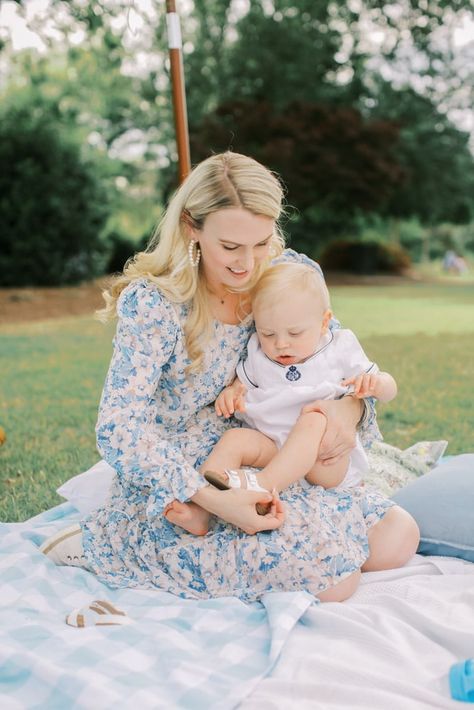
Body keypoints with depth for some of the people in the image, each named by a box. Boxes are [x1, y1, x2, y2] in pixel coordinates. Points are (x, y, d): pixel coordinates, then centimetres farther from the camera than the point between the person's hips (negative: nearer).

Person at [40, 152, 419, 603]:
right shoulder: (152, 303, -20)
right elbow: (118, 429, -24)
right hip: (171, 487, -6)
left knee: (398, 537, 0)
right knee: (333, 577, -20)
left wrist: (350, 406, -18)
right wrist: (212, 499, -32)